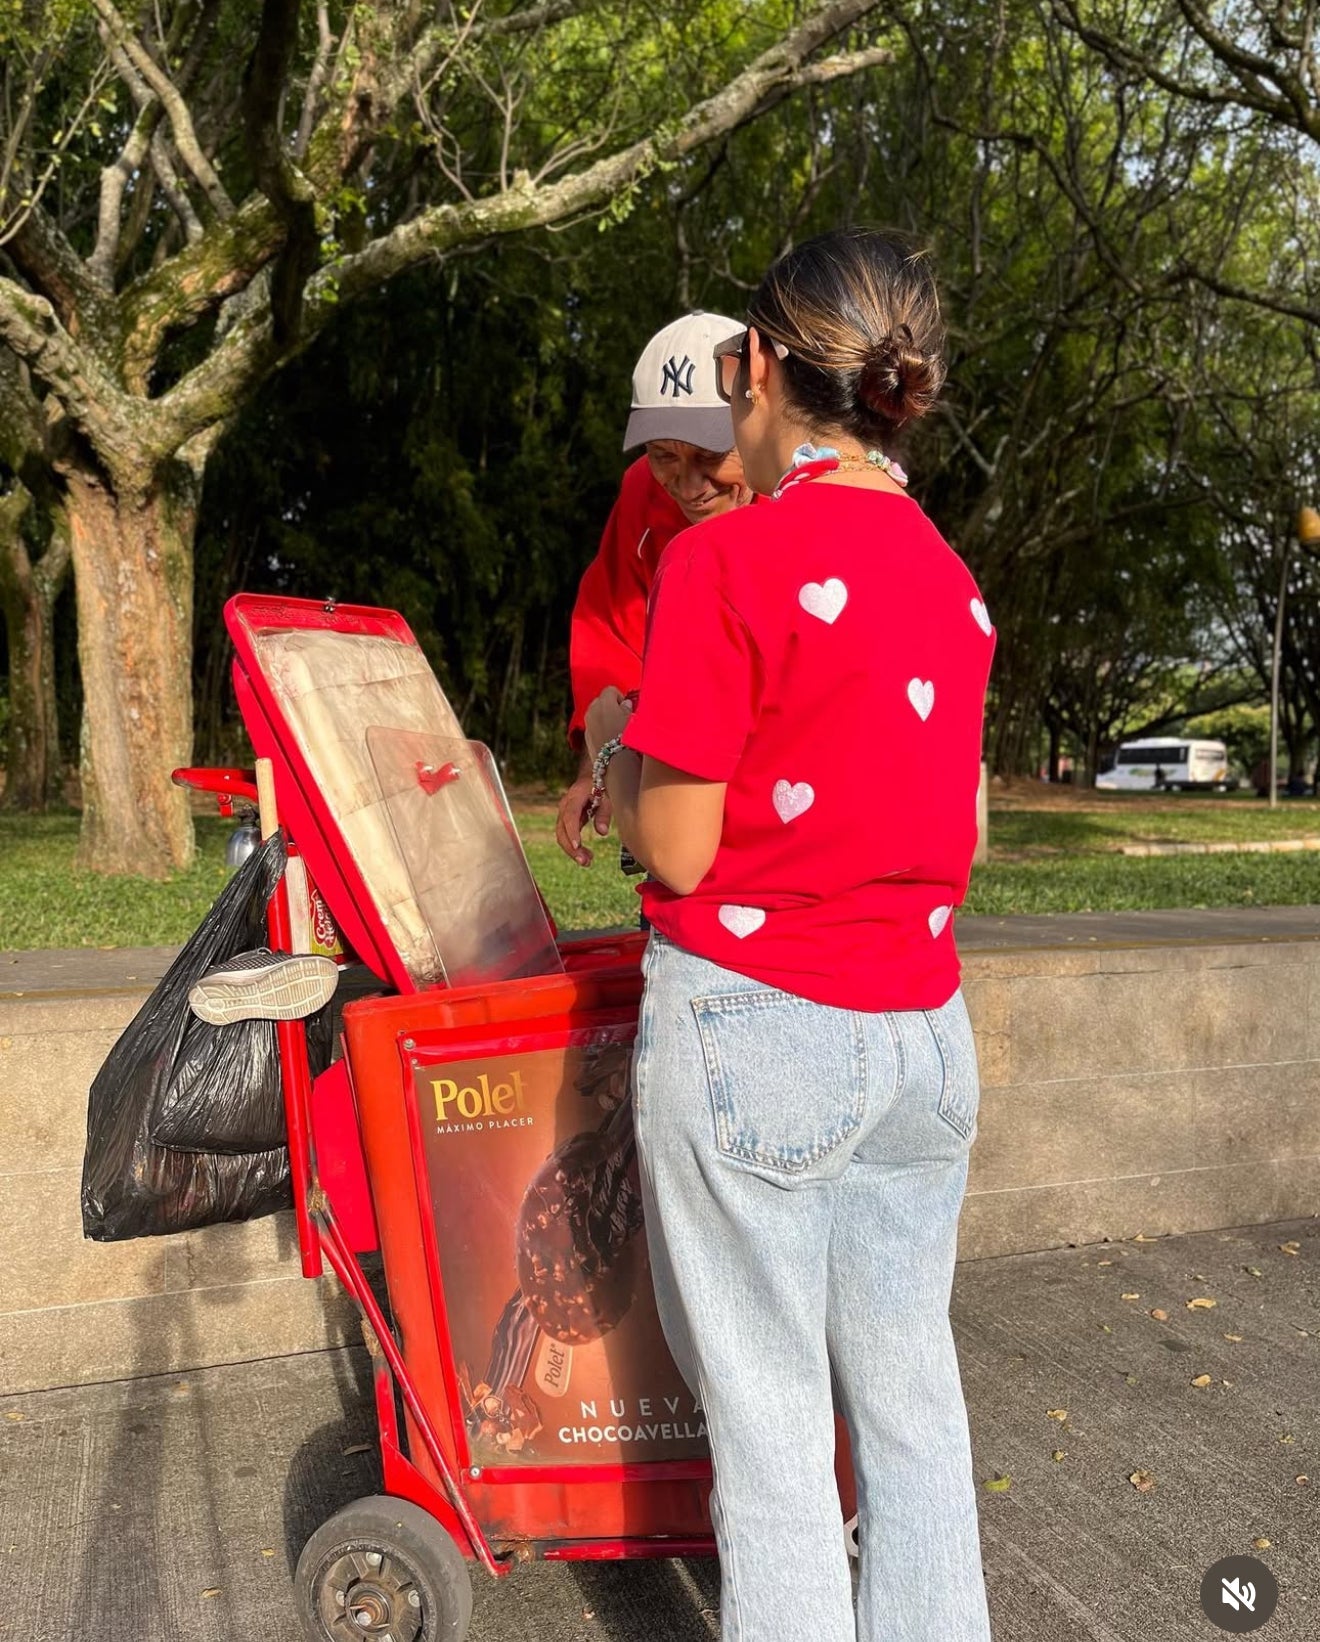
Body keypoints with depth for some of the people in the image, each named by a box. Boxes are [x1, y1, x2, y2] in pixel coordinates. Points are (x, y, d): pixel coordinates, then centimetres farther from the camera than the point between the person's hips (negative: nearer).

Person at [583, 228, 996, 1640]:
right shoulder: (951, 577, 7)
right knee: (909, 1386, 20)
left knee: (767, 1415, 10)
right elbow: (955, 830, 11)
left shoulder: (725, 560, -13)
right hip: (922, 1031, 7)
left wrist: (613, 742, 7)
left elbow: (676, 851, -13)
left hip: (753, 1027, -6)